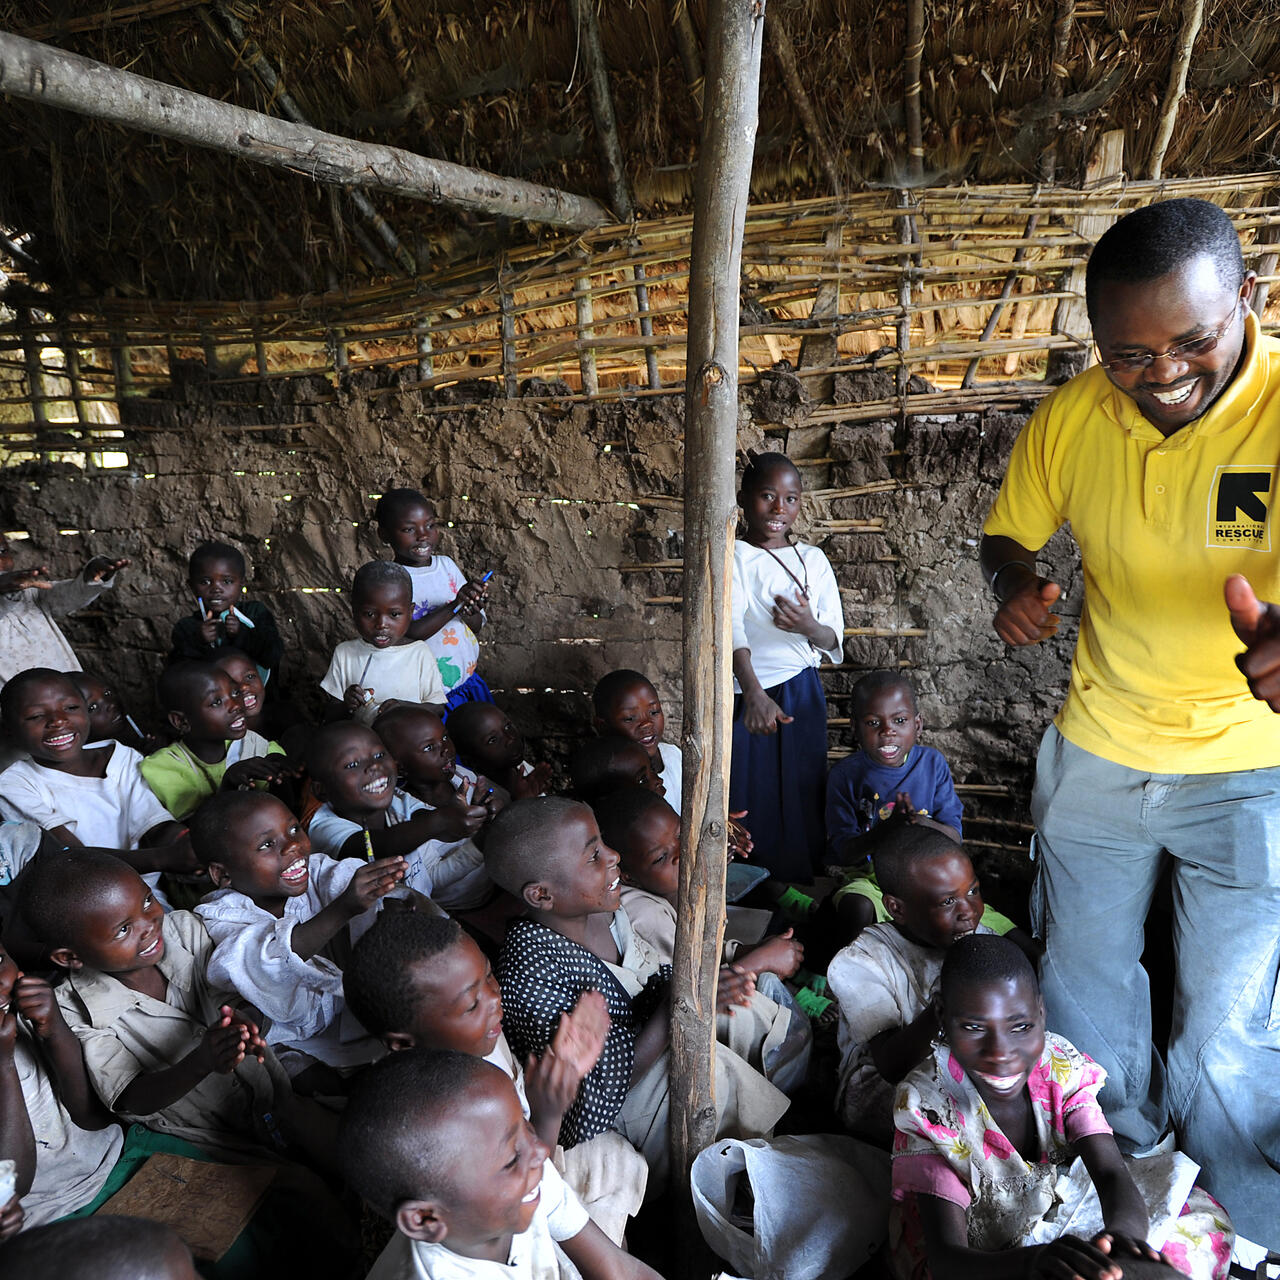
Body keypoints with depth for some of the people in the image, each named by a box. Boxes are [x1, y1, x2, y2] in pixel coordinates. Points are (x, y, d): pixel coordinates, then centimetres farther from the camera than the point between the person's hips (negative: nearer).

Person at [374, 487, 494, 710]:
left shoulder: (447, 565, 4)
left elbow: (477, 625, 5)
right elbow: (406, 635, -23)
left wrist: (471, 612, -18)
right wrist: (454, 606, -30)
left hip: (468, 682, 5)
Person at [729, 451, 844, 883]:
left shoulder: (813, 559, 9)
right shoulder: (732, 557, -5)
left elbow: (834, 640, 6)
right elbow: (730, 625, -22)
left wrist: (809, 627, -19)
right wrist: (753, 692, -38)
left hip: (803, 692, 4)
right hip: (747, 695, -4)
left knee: (801, 797, 8)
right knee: (747, 801, 1)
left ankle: (800, 889, 23)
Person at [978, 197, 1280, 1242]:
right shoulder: (1071, 419, -7)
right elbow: (1009, 533, 7)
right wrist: (1015, 584, -16)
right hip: (1098, 752, 4)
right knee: (1084, 988, 19)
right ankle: (1123, 1166, 46)